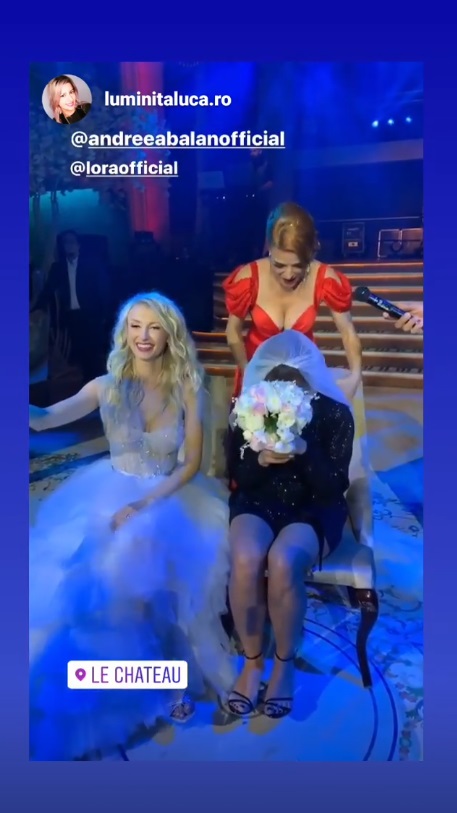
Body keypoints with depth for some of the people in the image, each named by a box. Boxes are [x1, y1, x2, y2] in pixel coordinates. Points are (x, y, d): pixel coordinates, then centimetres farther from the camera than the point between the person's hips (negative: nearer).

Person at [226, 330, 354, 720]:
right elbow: (239, 478, 0)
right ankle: (252, 661, -5)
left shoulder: (335, 414, -8)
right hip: (260, 501, 2)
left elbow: (335, 487, -10)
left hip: (315, 508, -2)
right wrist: (260, 459, -22)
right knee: (246, 560, -32)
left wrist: (304, 452, -26)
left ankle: (285, 663, -6)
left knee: (283, 562, -34)